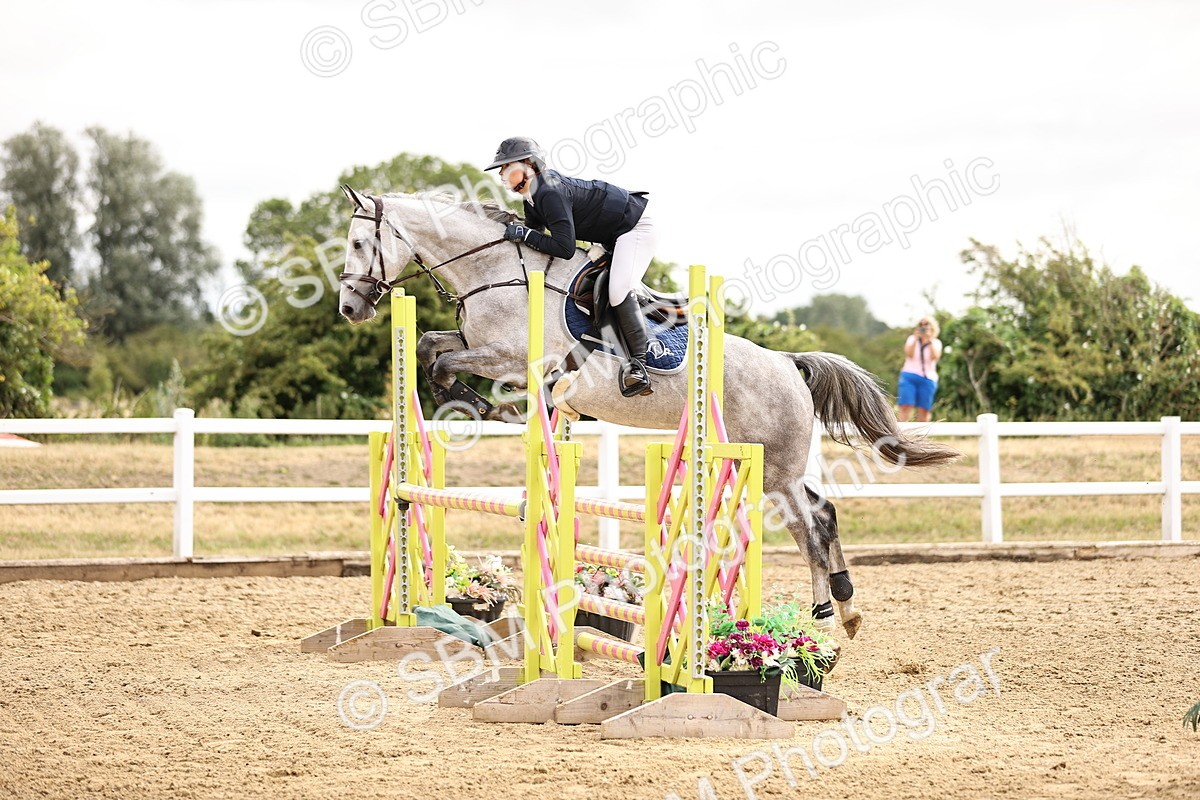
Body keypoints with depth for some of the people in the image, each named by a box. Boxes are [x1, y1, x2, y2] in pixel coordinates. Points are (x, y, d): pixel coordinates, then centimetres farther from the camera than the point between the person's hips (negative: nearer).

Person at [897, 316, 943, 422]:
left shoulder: (936, 343, 10)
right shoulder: (912, 339, 12)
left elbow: (935, 356, -8)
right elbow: (909, 354, -4)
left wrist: (929, 340, -12)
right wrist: (916, 339, -12)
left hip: (927, 379, 0)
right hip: (909, 376, 0)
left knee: (924, 410, -4)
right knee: (905, 406, -14)